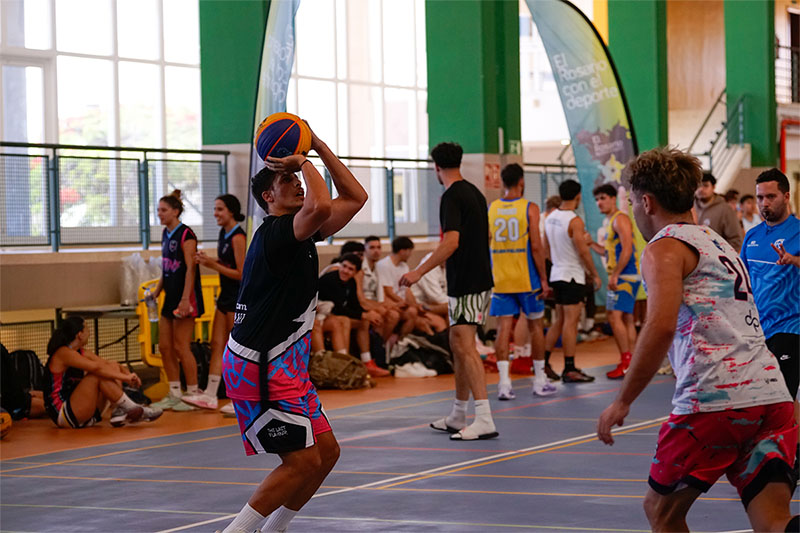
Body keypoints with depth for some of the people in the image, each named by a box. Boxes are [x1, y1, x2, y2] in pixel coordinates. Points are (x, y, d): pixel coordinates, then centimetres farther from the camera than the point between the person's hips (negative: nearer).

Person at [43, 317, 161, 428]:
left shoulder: (82, 353, 13)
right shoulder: (63, 353, -16)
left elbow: (106, 364, 7)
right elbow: (96, 367, -26)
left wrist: (127, 373, -13)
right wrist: (125, 377, -24)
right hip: (62, 414, -9)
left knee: (113, 367, 1)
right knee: (98, 376, -26)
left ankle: (119, 412, -17)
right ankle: (134, 409, -21)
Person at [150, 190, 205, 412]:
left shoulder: (185, 234, -12)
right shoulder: (166, 234, 14)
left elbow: (190, 269, -18)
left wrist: (185, 299, -23)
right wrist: (157, 291, 21)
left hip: (184, 298, -9)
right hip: (170, 297, 9)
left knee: (181, 348, -6)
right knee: (165, 347, 9)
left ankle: (193, 394, 2)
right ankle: (174, 395, 16)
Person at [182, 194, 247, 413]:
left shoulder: (238, 237, -17)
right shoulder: (224, 233, 11)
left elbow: (241, 274, -19)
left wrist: (213, 265, -19)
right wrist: (208, 260, 3)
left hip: (238, 298, -9)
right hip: (226, 296, 9)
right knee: (217, 344, 8)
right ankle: (210, 396, 11)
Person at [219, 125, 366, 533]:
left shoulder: (299, 232, 13)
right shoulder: (275, 231, -15)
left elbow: (355, 197, 17)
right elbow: (321, 207, -35)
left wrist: (319, 147, 9)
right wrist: (304, 162, -17)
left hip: (283, 366, 10)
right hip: (258, 367, -10)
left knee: (325, 451, 10)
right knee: (302, 460, -10)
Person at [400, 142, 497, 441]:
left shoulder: (452, 197, -14)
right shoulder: (475, 193, 13)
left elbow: (451, 242, -24)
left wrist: (419, 272, -24)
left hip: (465, 283, -10)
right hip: (480, 279, 10)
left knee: (465, 348, -11)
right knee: (458, 345, 16)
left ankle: (484, 420, -17)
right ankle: (457, 417, 22)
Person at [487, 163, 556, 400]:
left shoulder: (490, 209, 4)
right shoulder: (530, 209, -7)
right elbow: (536, 246, -11)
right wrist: (543, 279, -5)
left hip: (500, 280, 3)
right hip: (526, 279, -3)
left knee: (503, 328, 1)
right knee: (535, 326, 11)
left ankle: (504, 382, -9)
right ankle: (540, 380, 18)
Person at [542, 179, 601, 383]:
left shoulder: (550, 218, 8)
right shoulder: (574, 221, -17)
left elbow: (546, 247, 16)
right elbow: (583, 251, -17)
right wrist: (595, 274, -8)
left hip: (557, 274, 8)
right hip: (572, 276, -8)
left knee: (559, 320, 16)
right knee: (570, 322, -6)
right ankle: (569, 370, -5)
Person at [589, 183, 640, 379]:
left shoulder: (620, 219, -10)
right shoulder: (610, 222, 20)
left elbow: (627, 249, -20)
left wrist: (614, 274, -22)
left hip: (626, 276, -11)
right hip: (621, 277, 11)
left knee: (615, 316, -15)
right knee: (626, 319, 10)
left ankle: (626, 362, -14)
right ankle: (631, 363, 13)